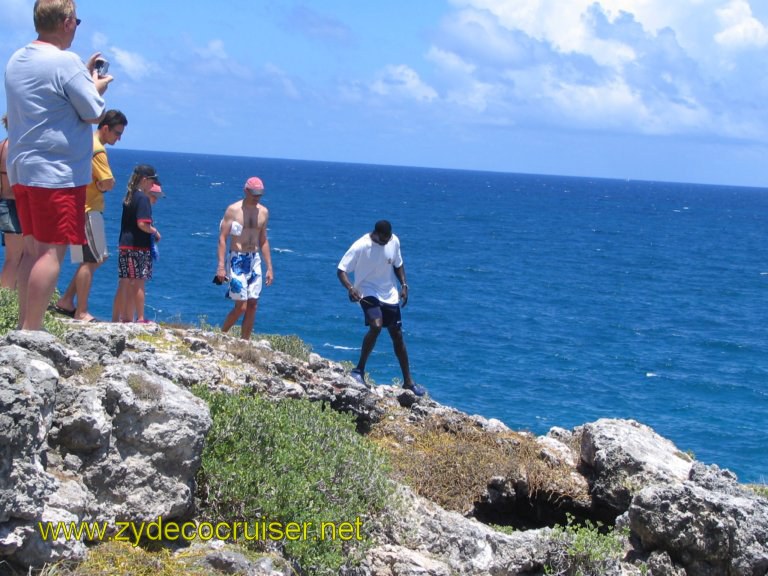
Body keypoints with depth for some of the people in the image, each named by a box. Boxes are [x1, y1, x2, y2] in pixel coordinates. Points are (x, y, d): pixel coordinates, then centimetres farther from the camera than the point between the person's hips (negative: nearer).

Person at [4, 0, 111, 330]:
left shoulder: (16, 61, 12)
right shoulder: (66, 62, -14)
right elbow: (94, 114, -11)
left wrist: (85, 78, 24)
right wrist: (97, 88, 8)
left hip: (20, 170, 9)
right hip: (57, 172, -9)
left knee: (33, 249, 13)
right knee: (51, 252, -7)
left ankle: (24, 327, 12)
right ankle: (31, 332, -10)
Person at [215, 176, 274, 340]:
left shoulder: (263, 212, 8)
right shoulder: (233, 210, -8)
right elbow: (222, 238, -10)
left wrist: (269, 268, 12)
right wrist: (221, 266, -18)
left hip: (254, 260, 5)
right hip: (237, 260, -5)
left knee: (252, 305, 3)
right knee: (241, 306, -9)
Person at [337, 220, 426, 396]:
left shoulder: (394, 241, -5)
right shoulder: (360, 247, -19)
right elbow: (341, 270, -17)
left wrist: (404, 285, 0)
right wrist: (350, 288, -35)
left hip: (389, 294, 5)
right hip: (368, 292, -5)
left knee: (397, 336, 10)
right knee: (376, 325, -31)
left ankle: (408, 381, 20)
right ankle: (359, 370, -19)